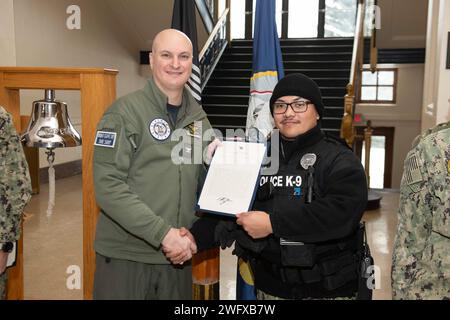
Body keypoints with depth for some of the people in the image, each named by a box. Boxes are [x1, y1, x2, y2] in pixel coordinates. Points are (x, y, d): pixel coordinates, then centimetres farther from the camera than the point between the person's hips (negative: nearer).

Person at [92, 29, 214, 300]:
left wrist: (192, 232, -3)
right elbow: (108, 185, -17)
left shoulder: (199, 118, 7)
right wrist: (163, 233, -20)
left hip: (178, 256, 5)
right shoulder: (125, 112, -9)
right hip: (124, 256, -5)